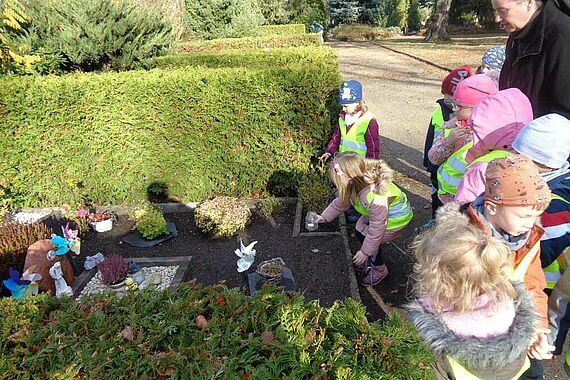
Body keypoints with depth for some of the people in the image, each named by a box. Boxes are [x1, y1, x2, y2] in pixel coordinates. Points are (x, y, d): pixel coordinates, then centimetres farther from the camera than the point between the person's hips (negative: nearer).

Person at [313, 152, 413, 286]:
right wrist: (324, 217, -4)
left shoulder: (375, 196, -42)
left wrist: (365, 252, -24)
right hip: (379, 213, 8)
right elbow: (341, 201, 1)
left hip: (397, 216, -8)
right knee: (360, 231, 7)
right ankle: (370, 260, 31)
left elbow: (377, 227, -33)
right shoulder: (356, 184, -17)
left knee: (370, 240, -10)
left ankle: (379, 270, 15)